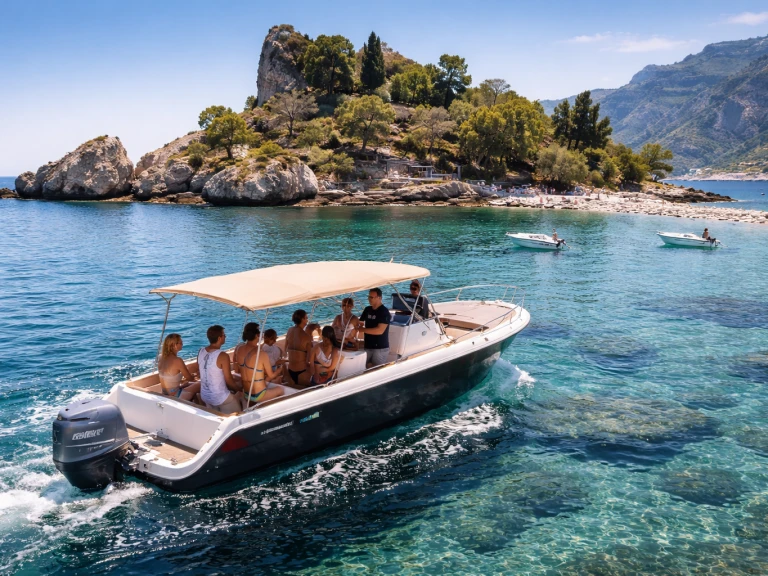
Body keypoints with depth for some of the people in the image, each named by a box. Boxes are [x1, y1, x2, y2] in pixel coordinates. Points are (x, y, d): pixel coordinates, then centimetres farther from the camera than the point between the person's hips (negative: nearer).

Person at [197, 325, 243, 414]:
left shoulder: (201, 352, -3)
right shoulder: (223, 356, -22)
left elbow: (203, 374, 10)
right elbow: (229, 380, -13)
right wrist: (237, 390, 5)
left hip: (204, 396, 7)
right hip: (220, 398, -7)